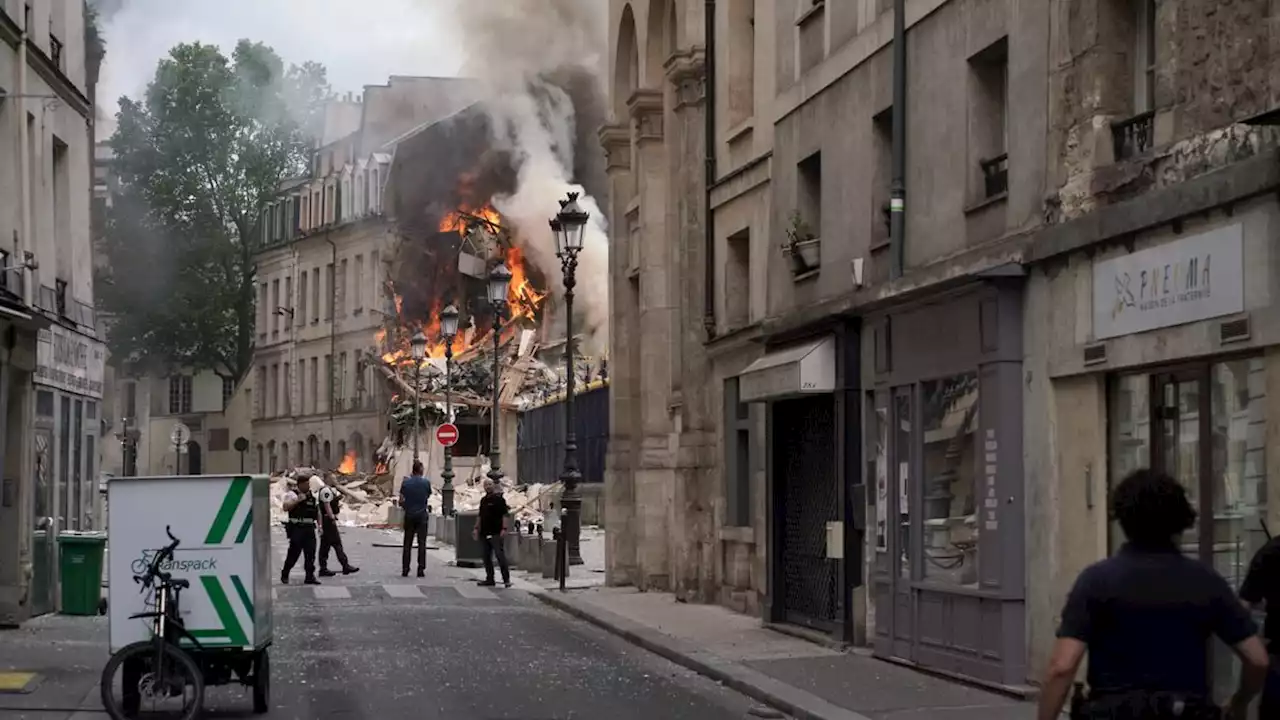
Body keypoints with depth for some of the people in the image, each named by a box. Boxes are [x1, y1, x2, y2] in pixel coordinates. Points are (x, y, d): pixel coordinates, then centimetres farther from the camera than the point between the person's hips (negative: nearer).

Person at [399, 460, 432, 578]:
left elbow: (401, 501, -2)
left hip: (409, 515, 1)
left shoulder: (406, 482, -4)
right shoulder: (426, 482, -6)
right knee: (422, 544, 2)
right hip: (422, 515, -1)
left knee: (407, 544, 6)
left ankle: (405, 570, 4)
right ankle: (421, 569, -2)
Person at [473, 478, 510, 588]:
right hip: (485, 533, 8)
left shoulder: (499, 499, -5)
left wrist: (504, 528, -18)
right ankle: (489, 579, 16)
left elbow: (504, 515, -10)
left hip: (496, 533, -8)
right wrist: (476, 528, 17)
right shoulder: (483, 500, 16)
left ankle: (506, 579, -7)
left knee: (500, 555, -9)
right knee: (487, 557, 9)